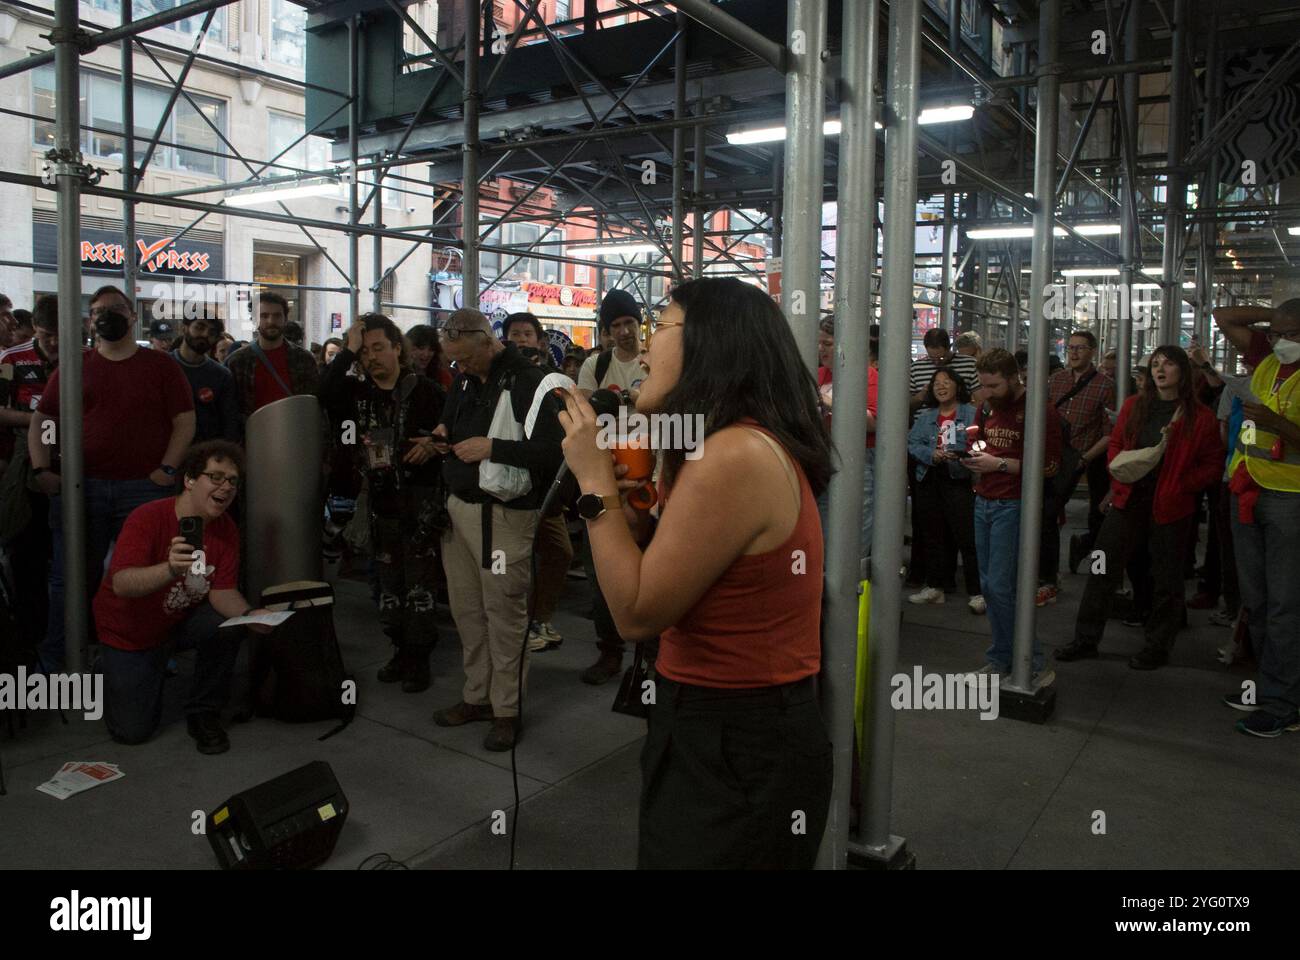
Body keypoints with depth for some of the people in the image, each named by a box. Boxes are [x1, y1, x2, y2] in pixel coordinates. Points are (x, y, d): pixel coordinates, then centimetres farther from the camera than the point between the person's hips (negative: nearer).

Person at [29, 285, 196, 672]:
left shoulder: (161, 365, 5)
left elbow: (185, 421, 2)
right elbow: (40, 420, 12)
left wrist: (166, 470, -8)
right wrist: (41, 470, 0)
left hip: (144, 489, -1)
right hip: (79, 487, 1)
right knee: (70, 579, 6)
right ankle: (55, 664, 18)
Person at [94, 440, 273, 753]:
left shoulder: (226, 530, -12)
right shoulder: (148, 518, -26)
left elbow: (223, 591, -15)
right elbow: (121, 584, -38)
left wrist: (249, 615, -36)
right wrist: (171, 569, -57)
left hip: (182, 621, 4)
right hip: (130, 631, -3)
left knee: (227, 626, -28)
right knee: (132, 730, -6)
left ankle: (203, 715, -5)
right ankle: (114, 672, 28)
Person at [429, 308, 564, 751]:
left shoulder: (528, 382, -14)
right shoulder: (463, 379, 11)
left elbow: (553, 449, -23)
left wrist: (491, 448, -23)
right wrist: (443, 435, 5)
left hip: (503, 513, -7)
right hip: (458, 506, 8)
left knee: (503, 614, 0)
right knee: (466, 610, 14)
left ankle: (506, 709, 14)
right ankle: (477, 695, 28)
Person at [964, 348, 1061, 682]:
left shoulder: (1037, 411, -11)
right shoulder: (990, 408, 14)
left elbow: (1051, 465, -15)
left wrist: (999, 464, -18)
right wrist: (972, 452, 7)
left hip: (1013, 505, -8)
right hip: (984, 502, 8)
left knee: (1000, 587, -9)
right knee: (989, 586, 8)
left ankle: (1033, 664, 4)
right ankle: (1001, 661, 19)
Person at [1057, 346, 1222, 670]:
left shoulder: (1200, 416, -4)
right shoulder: (1134, 405, 7)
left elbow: (1212, 465, -3)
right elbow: (1115, 445, 14)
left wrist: (1180, 485, -16)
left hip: (1171, 507, -3)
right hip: (1129, 500, 3)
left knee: (1166, 580, 8)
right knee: (1102, 570, 5)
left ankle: (1158, 647, 23)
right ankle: (1086, 639, 15)